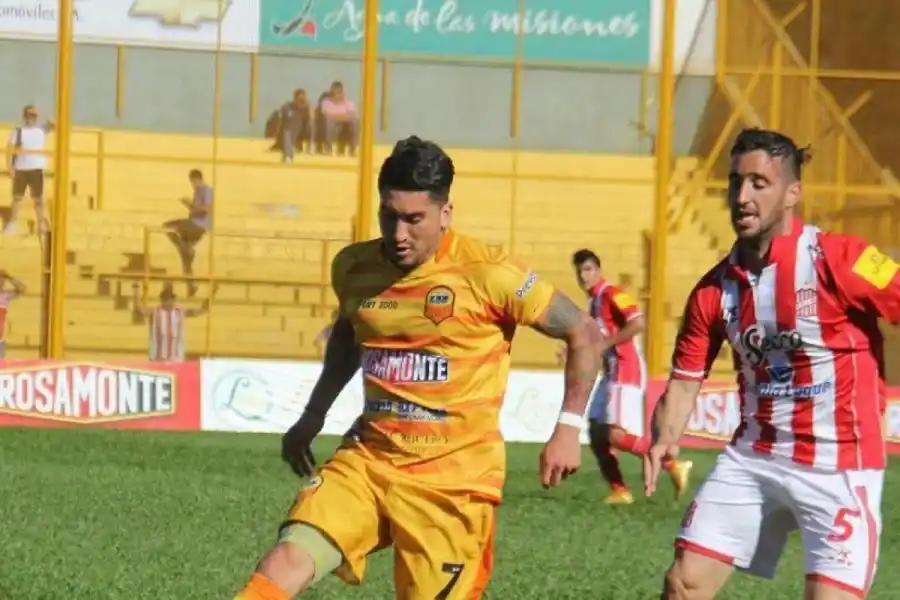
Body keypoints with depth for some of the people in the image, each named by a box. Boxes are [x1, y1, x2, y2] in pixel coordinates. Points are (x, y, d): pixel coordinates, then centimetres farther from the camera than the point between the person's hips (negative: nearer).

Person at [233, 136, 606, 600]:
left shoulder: (487, 275, -11)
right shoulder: (353, 267, 4)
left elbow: (585, 335, -2)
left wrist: (568, 429, -8)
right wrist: (313, 417, 24)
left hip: (453, 474, -4)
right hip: (369, 458, 4)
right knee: (288, 562, -18)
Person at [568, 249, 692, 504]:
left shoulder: (611, 294, -11)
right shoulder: (595, 301, 18)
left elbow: (638, 323, -24)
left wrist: (605, 343, -20)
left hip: (627, 372, -10)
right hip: (612, 373, 10)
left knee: (618, 435, -18)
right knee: (597, 432, 5)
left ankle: (674, 465, -12)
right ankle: (619, 490, 7)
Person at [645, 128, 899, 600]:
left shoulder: (838, 260, -14)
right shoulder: (715, 289, 2)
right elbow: (685, 379, 9)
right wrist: (665, 440, -10)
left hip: (839, 467, -5)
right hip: (753, 458, 5)